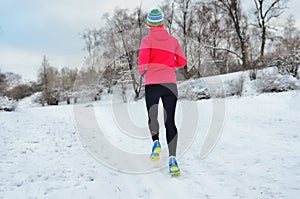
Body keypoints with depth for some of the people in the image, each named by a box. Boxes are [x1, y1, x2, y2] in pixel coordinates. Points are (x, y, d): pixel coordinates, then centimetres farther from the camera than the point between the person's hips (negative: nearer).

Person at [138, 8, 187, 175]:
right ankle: (172, 158, -10)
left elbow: (143, 59, -10)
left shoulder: (147, 40, 3)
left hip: (152, 84, -2)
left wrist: (141, 71, 10)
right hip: (171, 84, 2)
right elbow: (182, 61, 13)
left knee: (152, 116, 16)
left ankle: (156, 142, -9)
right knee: (170, 121, 1)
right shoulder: (173, 40, 12)